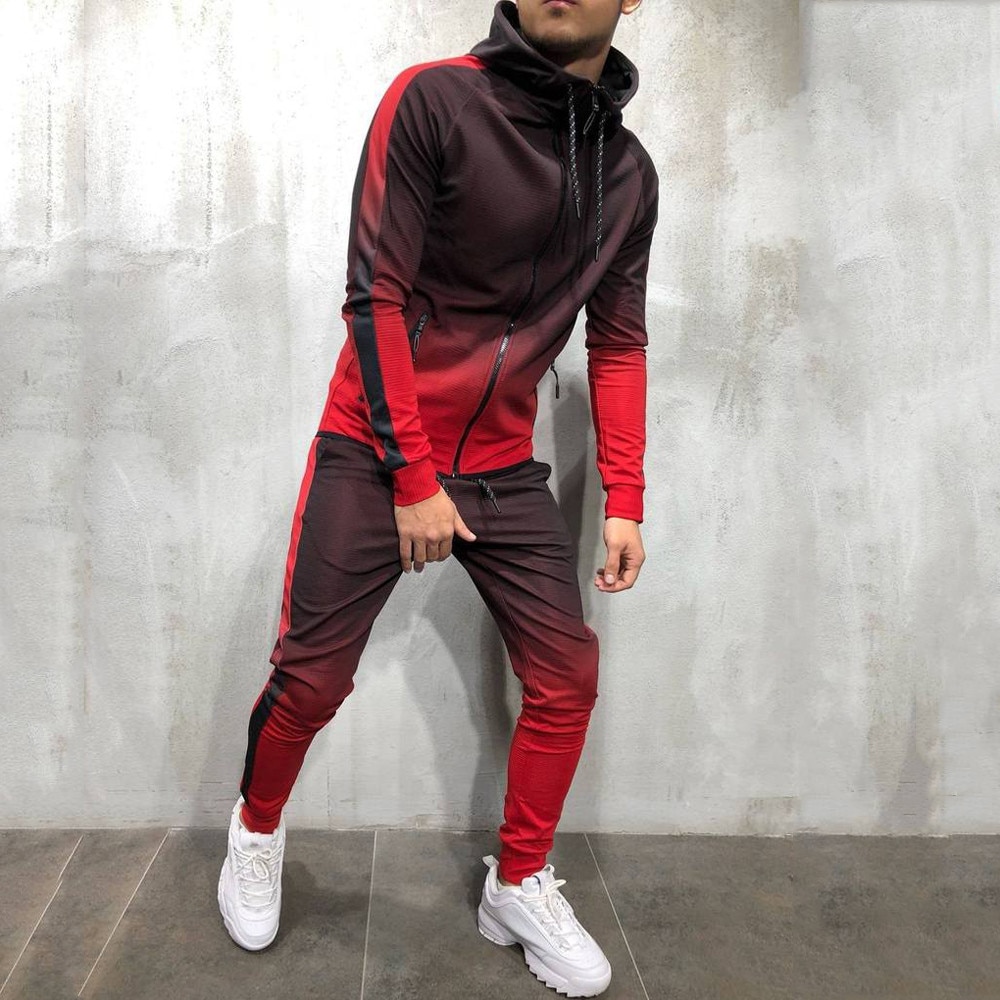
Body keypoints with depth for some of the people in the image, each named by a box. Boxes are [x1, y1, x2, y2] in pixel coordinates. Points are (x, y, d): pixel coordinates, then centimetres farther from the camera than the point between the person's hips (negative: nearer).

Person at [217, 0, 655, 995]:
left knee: (567, 675, 1)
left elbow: (618, 341, 9)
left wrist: (625, 499, 1)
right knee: (312, 679, -1)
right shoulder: (433, 99, -10)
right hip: (373, 452, -4)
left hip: (506, 471, 5)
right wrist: (413, 477, -15)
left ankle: (518, 889, 23)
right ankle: (256, 832, 31)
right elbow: (375, 295, -13)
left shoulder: (629, 173, 6)